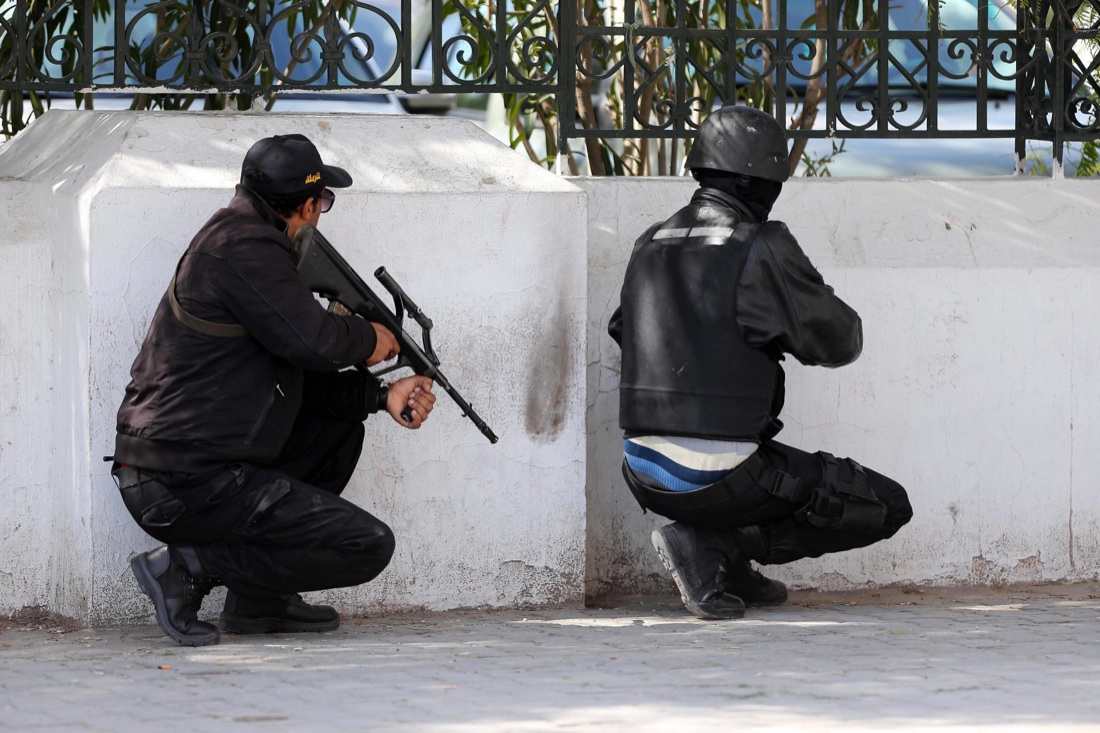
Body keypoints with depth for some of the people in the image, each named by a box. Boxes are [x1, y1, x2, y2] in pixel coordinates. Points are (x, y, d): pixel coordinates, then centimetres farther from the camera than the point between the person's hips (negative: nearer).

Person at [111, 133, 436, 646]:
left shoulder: (246, 240, 18)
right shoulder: (243, 247, -14)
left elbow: (294, 374, 19)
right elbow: (312, 339, -22)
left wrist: (381, 395, 9)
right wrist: (371, 339, -1)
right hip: (186, 488, -10)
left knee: (340, 426, 26)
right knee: (368, 546, -8)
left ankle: (260, 602, 19)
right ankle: (190, 566, -8)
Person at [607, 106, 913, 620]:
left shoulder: (649, 246, 9)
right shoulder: (763, 249, -10)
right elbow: (841, 342, -1)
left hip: (646, 476, 8)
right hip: (720, 478, -8)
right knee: (888, 507, 4)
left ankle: (730, 571, 16)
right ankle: (713, 547, -5)